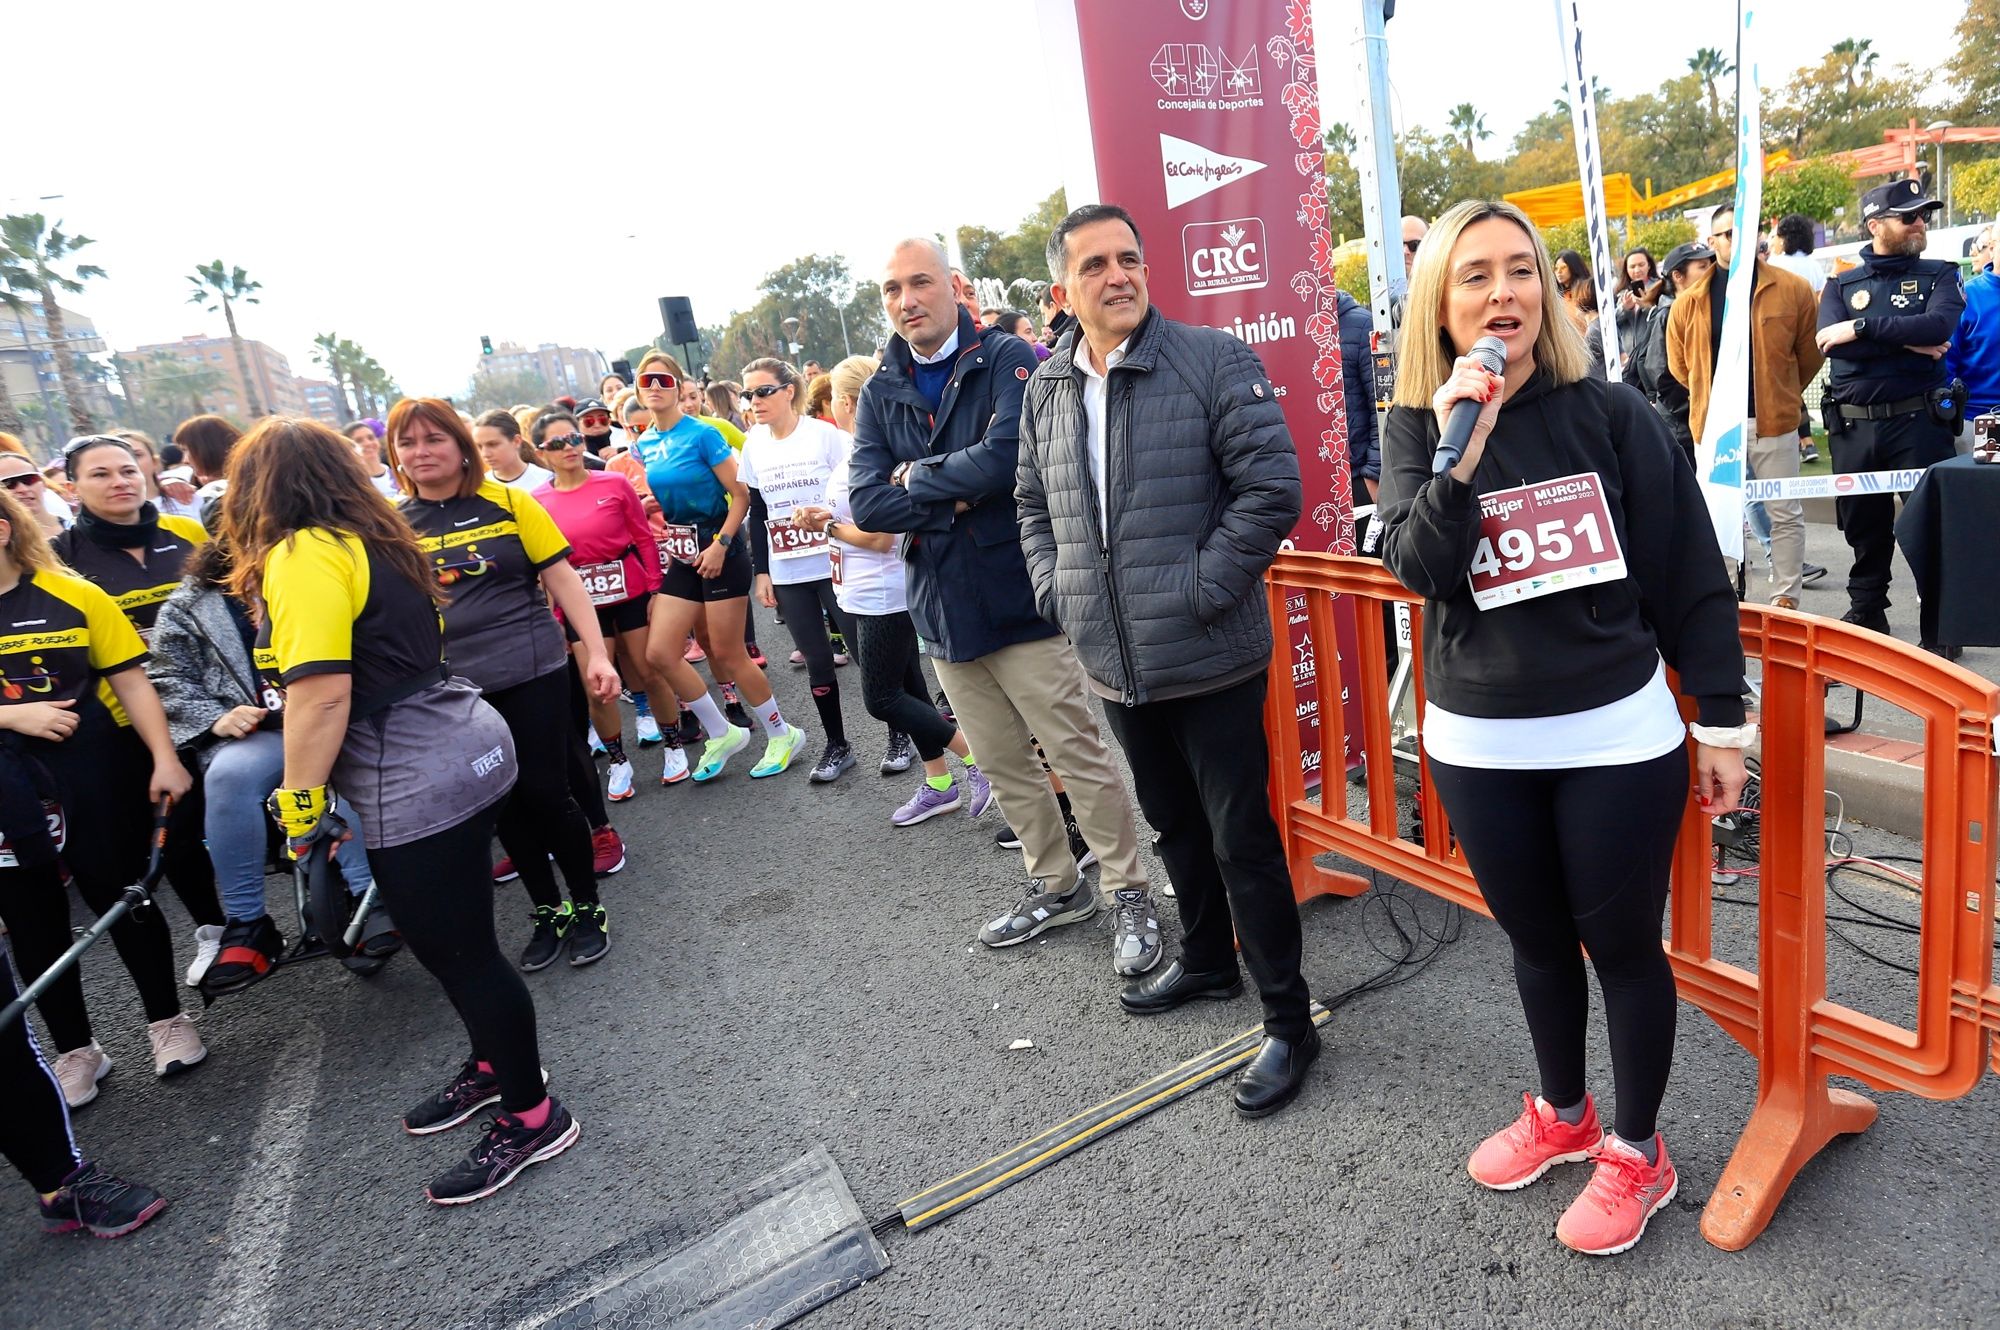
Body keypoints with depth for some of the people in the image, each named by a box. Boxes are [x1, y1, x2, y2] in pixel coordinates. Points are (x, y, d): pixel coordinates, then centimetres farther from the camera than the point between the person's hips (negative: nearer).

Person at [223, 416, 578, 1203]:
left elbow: (321, 693, -22)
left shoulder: (302, 555, -13)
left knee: (459, 954, 3)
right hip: (463, 753, 10)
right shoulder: (370, 541, 15)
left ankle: (534, 1117, 17)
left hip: (418, 784, -10)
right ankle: (494, 1065, 40)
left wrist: (301, 803, -12)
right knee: (455, 945, 22)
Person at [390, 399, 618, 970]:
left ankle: (587, 906, 20)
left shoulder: (508, 503, -3)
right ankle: (548, 912, 28)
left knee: (545, 793, -1)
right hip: (451, 691, 3)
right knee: (504, 805, 11)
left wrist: (596, 654, -9)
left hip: (531, 675, -3)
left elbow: (562, 580, -2)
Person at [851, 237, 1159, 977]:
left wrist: (918, 478, -11)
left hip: (1022, 598, -6)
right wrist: (958, 498, -15)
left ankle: (1130, 896, 18)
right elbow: (866, 503, -4)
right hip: (944, 609, 6)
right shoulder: (880, 393, 8)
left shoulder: (1007, 359, -7)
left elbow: (1006, 456, -25)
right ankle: (1056, 887, 35)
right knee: (1001, 765, 16)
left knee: (1078, 756, 0)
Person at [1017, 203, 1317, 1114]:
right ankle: (1207, 961, 45)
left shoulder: (1214, 360, -9)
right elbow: (1034, 505, 18)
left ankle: (1287, 1021, 20)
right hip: (1115, 664, 6)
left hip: (1211, 658, -6)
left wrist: (1198, 590, -18)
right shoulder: (1047, 389, 8)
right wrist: (1057, 590, 4)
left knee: (1241, 839, 3)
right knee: (1174, 826, 22)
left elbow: (1272, 487, -14)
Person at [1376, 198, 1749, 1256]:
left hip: (1616, 734, -2)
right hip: (1478, 744, 2)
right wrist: (1460, 457, -30)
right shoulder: (1416, 427, -2)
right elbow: (1419, 568, -16)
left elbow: (1689, 573, -2)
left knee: (1623, 944, 12)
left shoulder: (1611, 413, -6)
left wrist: (1719, 720, -1)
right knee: (1535, 939, 19)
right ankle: (1562, 1114, 43)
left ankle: (1637, 1153, 35)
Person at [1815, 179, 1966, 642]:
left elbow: (1939, 326, -13)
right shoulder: (1840, 285, 10)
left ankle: (1940, 628, 10)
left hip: (1919, 421, -1)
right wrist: (1907, 343, -12)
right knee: (1863, 525, 10)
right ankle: (1866, 612, 25)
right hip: (1853, 426, 1)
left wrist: (1862, 328, -15)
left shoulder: (1938, 276, 8)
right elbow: (1831, 343, -8)